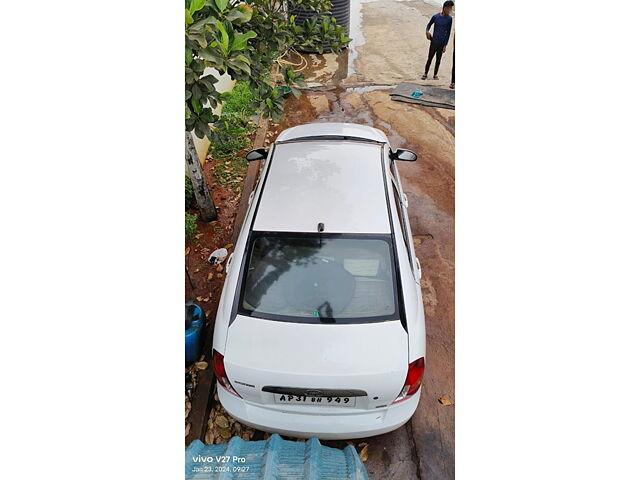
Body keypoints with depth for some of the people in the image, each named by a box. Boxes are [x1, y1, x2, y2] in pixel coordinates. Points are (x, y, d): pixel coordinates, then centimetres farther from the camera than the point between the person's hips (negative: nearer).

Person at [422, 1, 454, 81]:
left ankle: (435, 74, 22)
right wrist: (427, 31, -8)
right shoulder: (435, 17, -4)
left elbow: (448, 32, 0)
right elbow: (429, 24, 13)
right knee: (430, 58, 2)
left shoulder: (449, 19, -2)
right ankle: (425, 73, 16)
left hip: (442, 43, 1)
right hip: (434, 42, -1)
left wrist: (445, 44, -4)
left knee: (438, 59, 9)